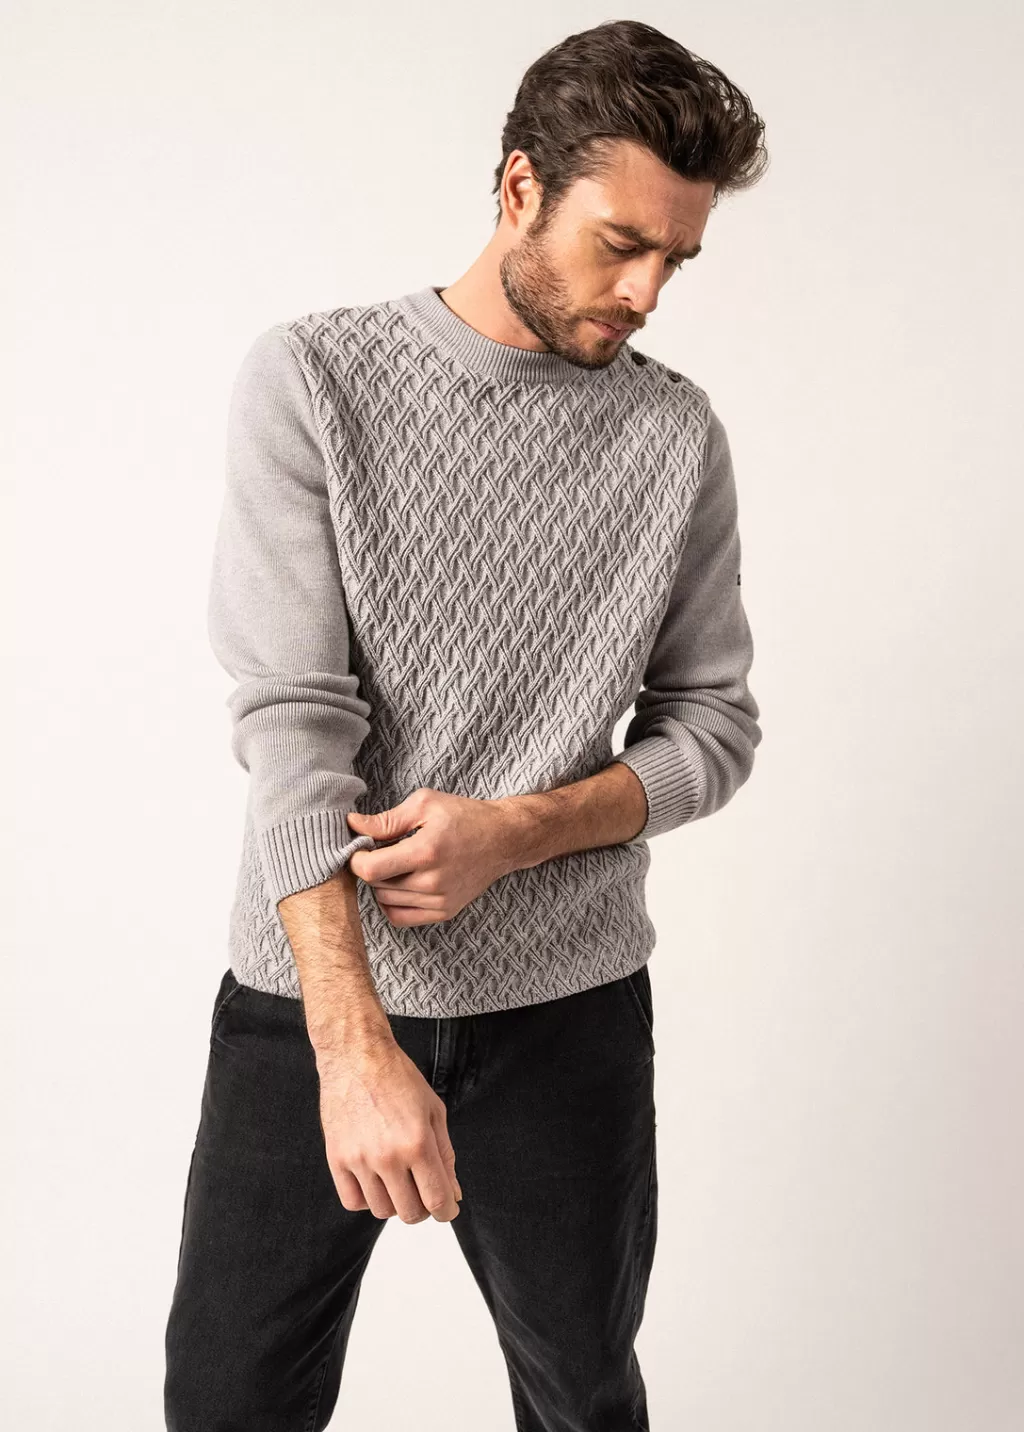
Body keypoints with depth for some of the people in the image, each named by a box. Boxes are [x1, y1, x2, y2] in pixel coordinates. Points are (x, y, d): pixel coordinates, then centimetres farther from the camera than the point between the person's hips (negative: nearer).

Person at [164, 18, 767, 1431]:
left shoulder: (680, 434, 2)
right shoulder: (311, 378, -6)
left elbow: (714, 725, 6)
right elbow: (290, 722, -13)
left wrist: (517, 829, -13)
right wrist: (356, 1046, -21)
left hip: (568, 1007, 2)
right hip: (310, 994, -1)